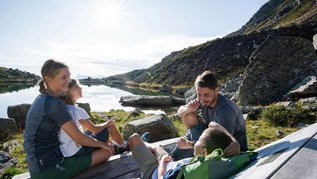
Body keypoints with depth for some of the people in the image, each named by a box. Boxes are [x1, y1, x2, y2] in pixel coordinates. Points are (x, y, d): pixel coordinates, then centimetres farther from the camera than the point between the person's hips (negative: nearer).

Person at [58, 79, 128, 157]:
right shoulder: (77, 111, -23)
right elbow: (94, 129, -15)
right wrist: (107, 123, 1)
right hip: (78, 150, -8)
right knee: (110, 127, 2)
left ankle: (114, 145, 40)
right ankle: (124, 146, 26)